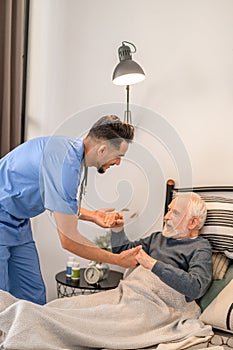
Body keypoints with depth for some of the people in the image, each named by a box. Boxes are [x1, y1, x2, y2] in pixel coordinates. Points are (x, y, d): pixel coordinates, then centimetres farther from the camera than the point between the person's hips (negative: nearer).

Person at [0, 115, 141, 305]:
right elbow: (69, 240, -26)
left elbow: (59, 202, 13)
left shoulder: (71, 148, -2)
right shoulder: (65, 162, -30)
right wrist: (118, 260, -16)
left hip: (18, 223, 9)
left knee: (34, 296, 9)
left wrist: (91, 215, 0)